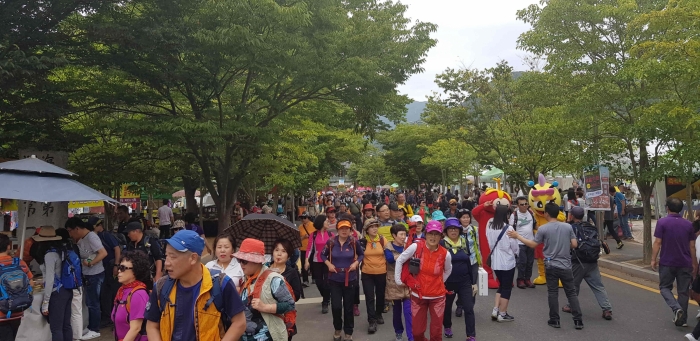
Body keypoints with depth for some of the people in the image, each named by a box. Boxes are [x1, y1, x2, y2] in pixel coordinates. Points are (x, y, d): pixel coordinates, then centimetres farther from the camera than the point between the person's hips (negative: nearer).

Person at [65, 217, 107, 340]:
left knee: (93, 303, 1)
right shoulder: (81, 239, 9)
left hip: (95, 275, -9)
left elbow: (103, 253, -27)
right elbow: (80, 255, 12)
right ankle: (90, 327, 30)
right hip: (87, 275, 9)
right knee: (89, 303, 18)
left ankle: (95, 330, 12)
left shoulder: (91, 237, -20)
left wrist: (90, 263, -26)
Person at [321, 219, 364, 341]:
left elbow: (361, 254, 9)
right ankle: (337, 329, 25)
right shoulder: (331, 242, -7)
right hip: (335, 279, 0)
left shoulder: (354, 242, -8)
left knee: (348, 307, 9)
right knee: (336, 306, -4)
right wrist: (328, 264, -7)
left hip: (350, 279, 0)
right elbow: (323, 254, 8)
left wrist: (356, 263, -8)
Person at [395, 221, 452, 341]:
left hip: (437, 297, 0)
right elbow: (399, 261, -2)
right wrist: (398, 280, 1)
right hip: (418, 296, 0)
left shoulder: (445, 254, -10)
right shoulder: (415, 247, -14)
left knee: (436, 331, 7)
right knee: (417, 331, 11)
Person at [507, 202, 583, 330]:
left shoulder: (543, 228, -9)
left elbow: (533, 244, -4)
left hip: (551, 265, -2)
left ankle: (554, 320, 13)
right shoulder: (568, 227, -1)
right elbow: (574, 245, 0)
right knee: (571, 293, 11)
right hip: (565, 265, 2)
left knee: (553, 293, 7)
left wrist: (517, 236, 3)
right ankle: (578, 320, 12)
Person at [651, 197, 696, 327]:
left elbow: (657, 242, -12)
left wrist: (653, 259, -5)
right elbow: (692, 246, 5)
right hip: (685, 264, 3)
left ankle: (677, 308, -12)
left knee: (665, 287, 11)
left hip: (667, 263, -3)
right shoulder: (688, 224, 1)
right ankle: (682, 319, 17)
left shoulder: (662, 222, -10)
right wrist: (694, 263, 14)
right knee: (683, 291, 12)